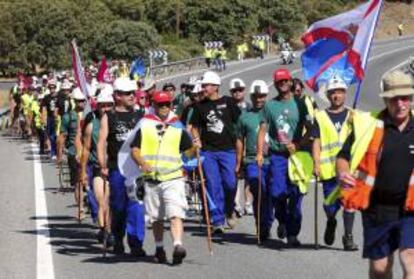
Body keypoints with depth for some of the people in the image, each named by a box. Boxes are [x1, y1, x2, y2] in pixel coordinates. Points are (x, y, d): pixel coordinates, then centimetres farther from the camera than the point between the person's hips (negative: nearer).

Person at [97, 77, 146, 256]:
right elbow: (101, 142, -1)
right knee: (118, 207, 7)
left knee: (136, 206, -9)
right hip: (117, 168, -1)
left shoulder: (139, 116, 12)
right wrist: (103, 166, -12)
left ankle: (136, 243, -9)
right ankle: (118, 240, 27)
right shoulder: (108, 117, 5)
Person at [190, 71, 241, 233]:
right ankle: (218, 221, 2)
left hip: (228, 149, -1)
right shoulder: (200, 106, 8)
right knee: (213, 186, -2)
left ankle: (229, 211, 21)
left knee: (230, 183, -7)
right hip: (208, 151, 1)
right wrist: (197, 140, -3)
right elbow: (195, 127, 15)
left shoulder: (228, 102, 3)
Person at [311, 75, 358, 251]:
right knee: (330, 206, 2)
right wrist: (316, 164, -6)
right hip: (328, 168, 0)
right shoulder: (320, 117, 9)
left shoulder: (353, 115, 12)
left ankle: (348, 237, 4)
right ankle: (331, 223, 34)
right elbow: (316, 142, 5)